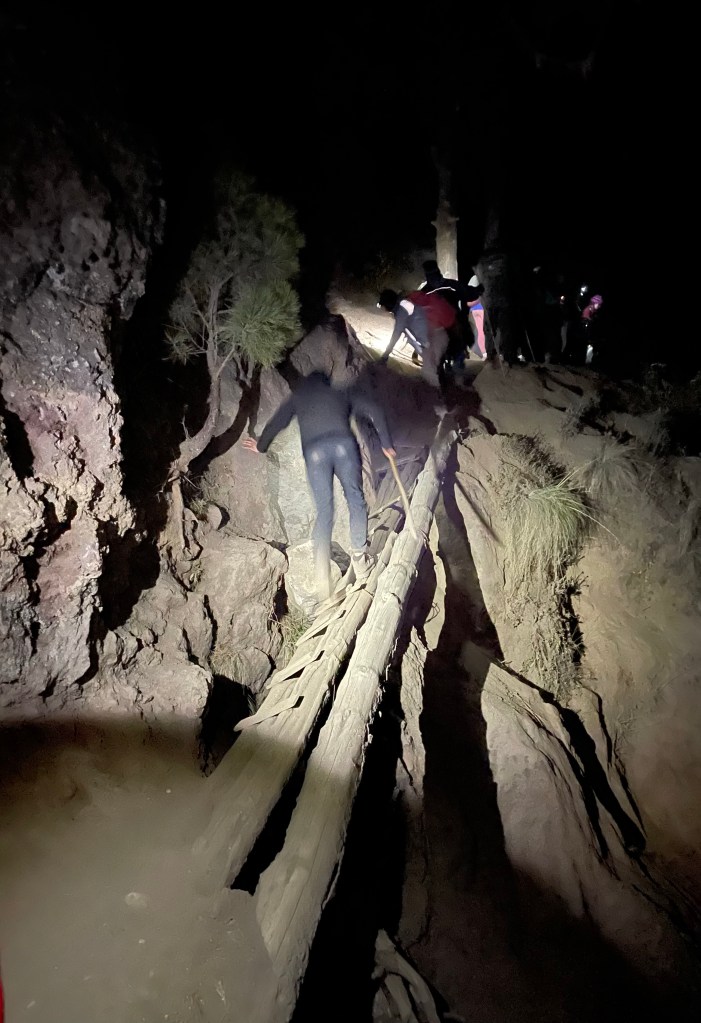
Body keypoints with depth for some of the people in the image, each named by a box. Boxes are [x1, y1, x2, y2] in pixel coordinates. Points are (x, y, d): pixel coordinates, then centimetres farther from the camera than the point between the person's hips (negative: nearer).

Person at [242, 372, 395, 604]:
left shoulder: (297, 398, 30)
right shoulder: (343, 393, 28)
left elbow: (275, 424, 32)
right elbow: (374, 412, 16)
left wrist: (261, 447, 49)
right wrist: (386, 444, 21)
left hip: (314, 451, 1)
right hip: (343, 443, -1)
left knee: (324, 512, 3)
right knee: (355, 499, 18)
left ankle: (323, 582, -5)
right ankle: (359, 557, 10)